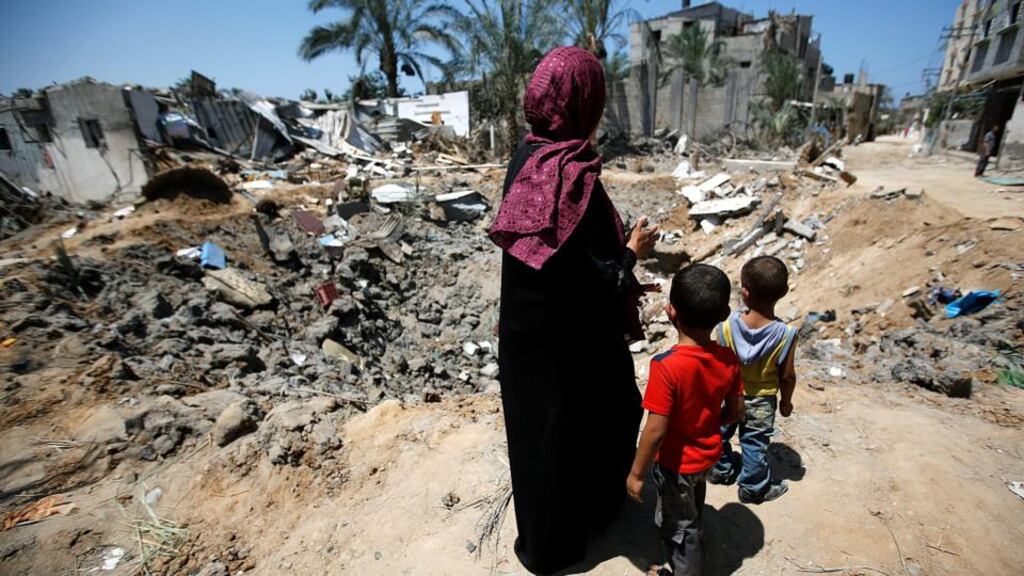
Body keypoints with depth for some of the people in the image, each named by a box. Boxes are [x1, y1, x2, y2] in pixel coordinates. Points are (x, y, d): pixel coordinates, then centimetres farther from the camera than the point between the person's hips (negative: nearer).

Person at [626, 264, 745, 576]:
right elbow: (735, 410, -3)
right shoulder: (728, 359, -17)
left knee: (679, 526, 20)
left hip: (677, 462, -7)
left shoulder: (667, 366, -36)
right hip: (708, 453, 7)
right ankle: (693, 536, 64)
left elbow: (656, 430, -30)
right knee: (691, 505, 36)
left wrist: (637, 473, -16)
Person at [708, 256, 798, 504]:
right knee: (755, 445, 20)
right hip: (761, 401, 0)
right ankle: (754, 488, 40)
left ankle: (721, 470, 47)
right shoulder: (786, 335, -25)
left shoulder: (727, 326, -25)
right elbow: (787, 376, -12)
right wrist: (786, 401, 7)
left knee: (721, 433, 25)